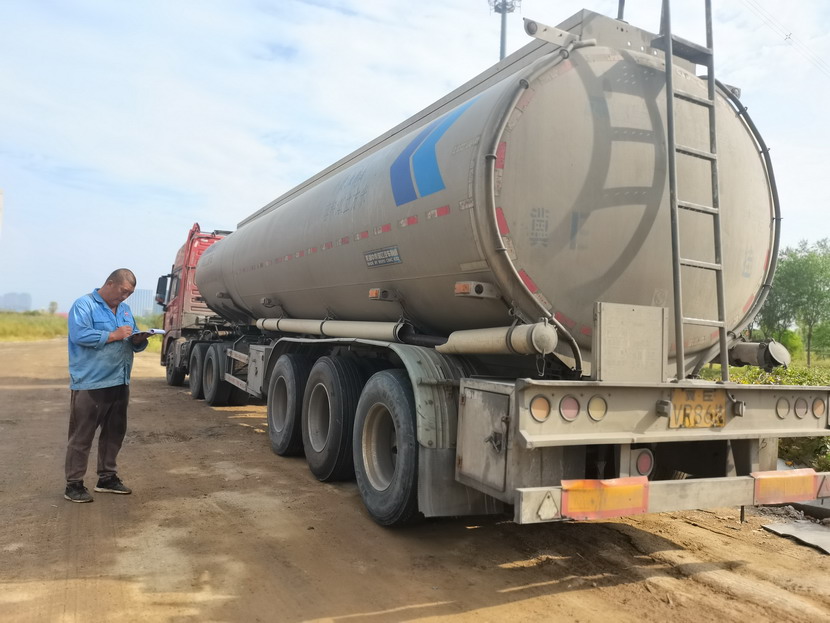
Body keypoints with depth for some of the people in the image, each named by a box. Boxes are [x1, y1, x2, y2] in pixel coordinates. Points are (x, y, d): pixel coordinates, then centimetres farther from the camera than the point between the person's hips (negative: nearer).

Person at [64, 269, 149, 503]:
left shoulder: (125, 310, 16)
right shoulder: (84, 305, -6)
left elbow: (134, 343, 18)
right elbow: (79, 335, -22)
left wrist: (139, 340, -6)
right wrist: (113, 335, -19)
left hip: (119, 383, 8)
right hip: (90, 384, -7)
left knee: (114, 432, 14)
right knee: (82, 436, -1)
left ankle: (107, 477, 27)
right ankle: (74, 484, 8)